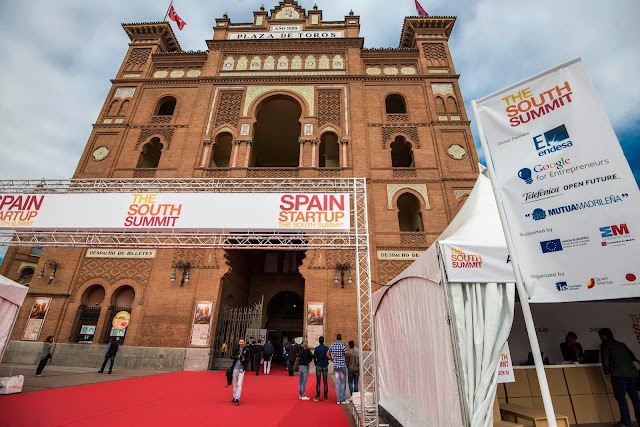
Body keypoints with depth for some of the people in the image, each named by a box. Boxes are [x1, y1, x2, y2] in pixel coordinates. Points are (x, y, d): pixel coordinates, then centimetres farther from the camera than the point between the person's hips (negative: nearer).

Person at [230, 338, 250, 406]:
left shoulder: (246, 350, -4)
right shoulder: (236, 349, 1)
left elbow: (249, 358, 2)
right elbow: (231, 356, 1)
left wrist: (244, 359, -18)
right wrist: (237, 357, -15)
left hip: (242, 368, -3)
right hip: (235, 368, 3)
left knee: (239, 384, -10)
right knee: (234, 384, 14)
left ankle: (237, 399, -7)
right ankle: (234, 397, 28)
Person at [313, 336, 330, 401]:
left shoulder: (316, 348, -5)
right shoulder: (326, 348, -4)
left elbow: (314, 357, -4)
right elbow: (329, 357, 0)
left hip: (318, 366, -1)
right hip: (325, 366, 1)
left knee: (318, 382, 5)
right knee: (325, 382, 7)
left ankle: (317, 397, 4)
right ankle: (326, 397, 9)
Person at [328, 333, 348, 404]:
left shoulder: (332, 345, 2)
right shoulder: (342, 345, -14)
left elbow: (327, 354, 9)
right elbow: (346, 354, -8)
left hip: (335, 366, 5)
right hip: (342, 366, -5)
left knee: (337, 383, 10)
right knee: (343, 383, 6)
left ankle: (338, 400, 14)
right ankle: (343, 400, 8)